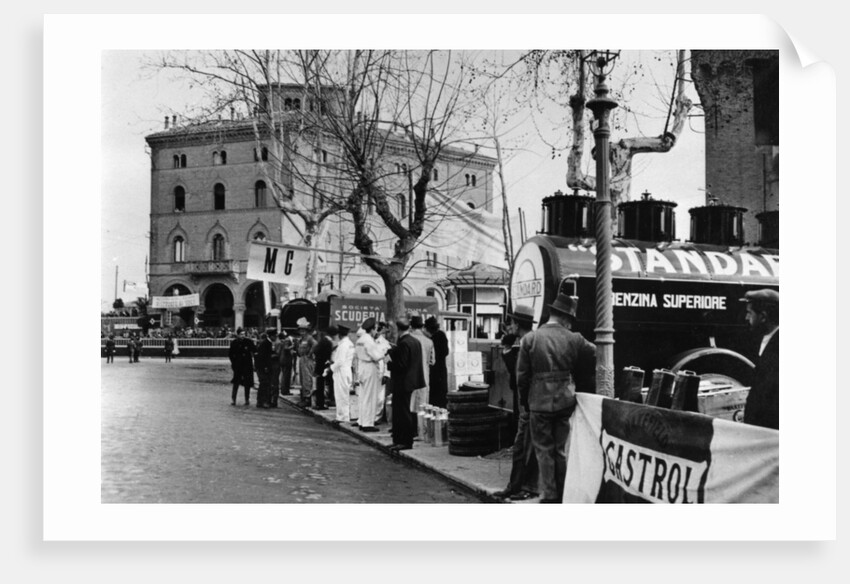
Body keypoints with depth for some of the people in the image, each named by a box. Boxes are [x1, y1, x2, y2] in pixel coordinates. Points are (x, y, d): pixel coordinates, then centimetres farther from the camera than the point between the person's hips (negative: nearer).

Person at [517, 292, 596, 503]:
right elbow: (595, 355, 6)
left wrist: (525, 401, 7)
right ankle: (562, 495, 21)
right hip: (565, 401, 2)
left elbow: (522, 375, -4)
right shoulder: (574, 339, -2)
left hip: (539, 402, -2)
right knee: (561, 450, 15)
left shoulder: (530, 339, -6)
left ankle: (550, 496, 8)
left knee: (544, 451, 7)